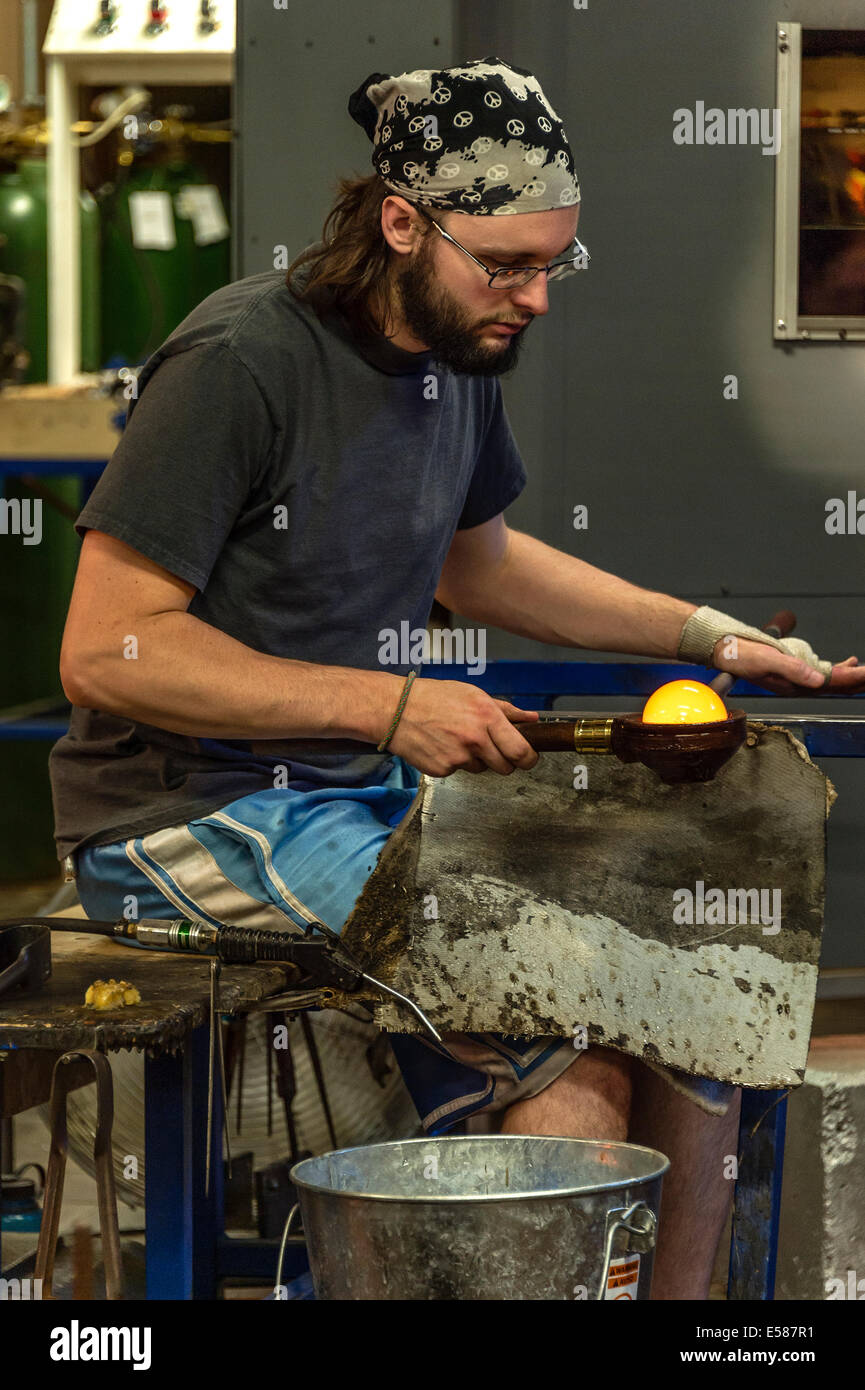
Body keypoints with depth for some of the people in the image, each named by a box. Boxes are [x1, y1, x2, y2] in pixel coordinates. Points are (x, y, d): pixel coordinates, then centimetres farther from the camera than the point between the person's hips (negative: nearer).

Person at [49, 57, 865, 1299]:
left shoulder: (458, 358, 8)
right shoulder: (240, 363, -17)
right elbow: (104, 653, -20)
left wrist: (710, 636, 19)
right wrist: (390, 707, -23)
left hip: (366, 794, 8)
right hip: (194, 814, -8)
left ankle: (679, 1298, 5)